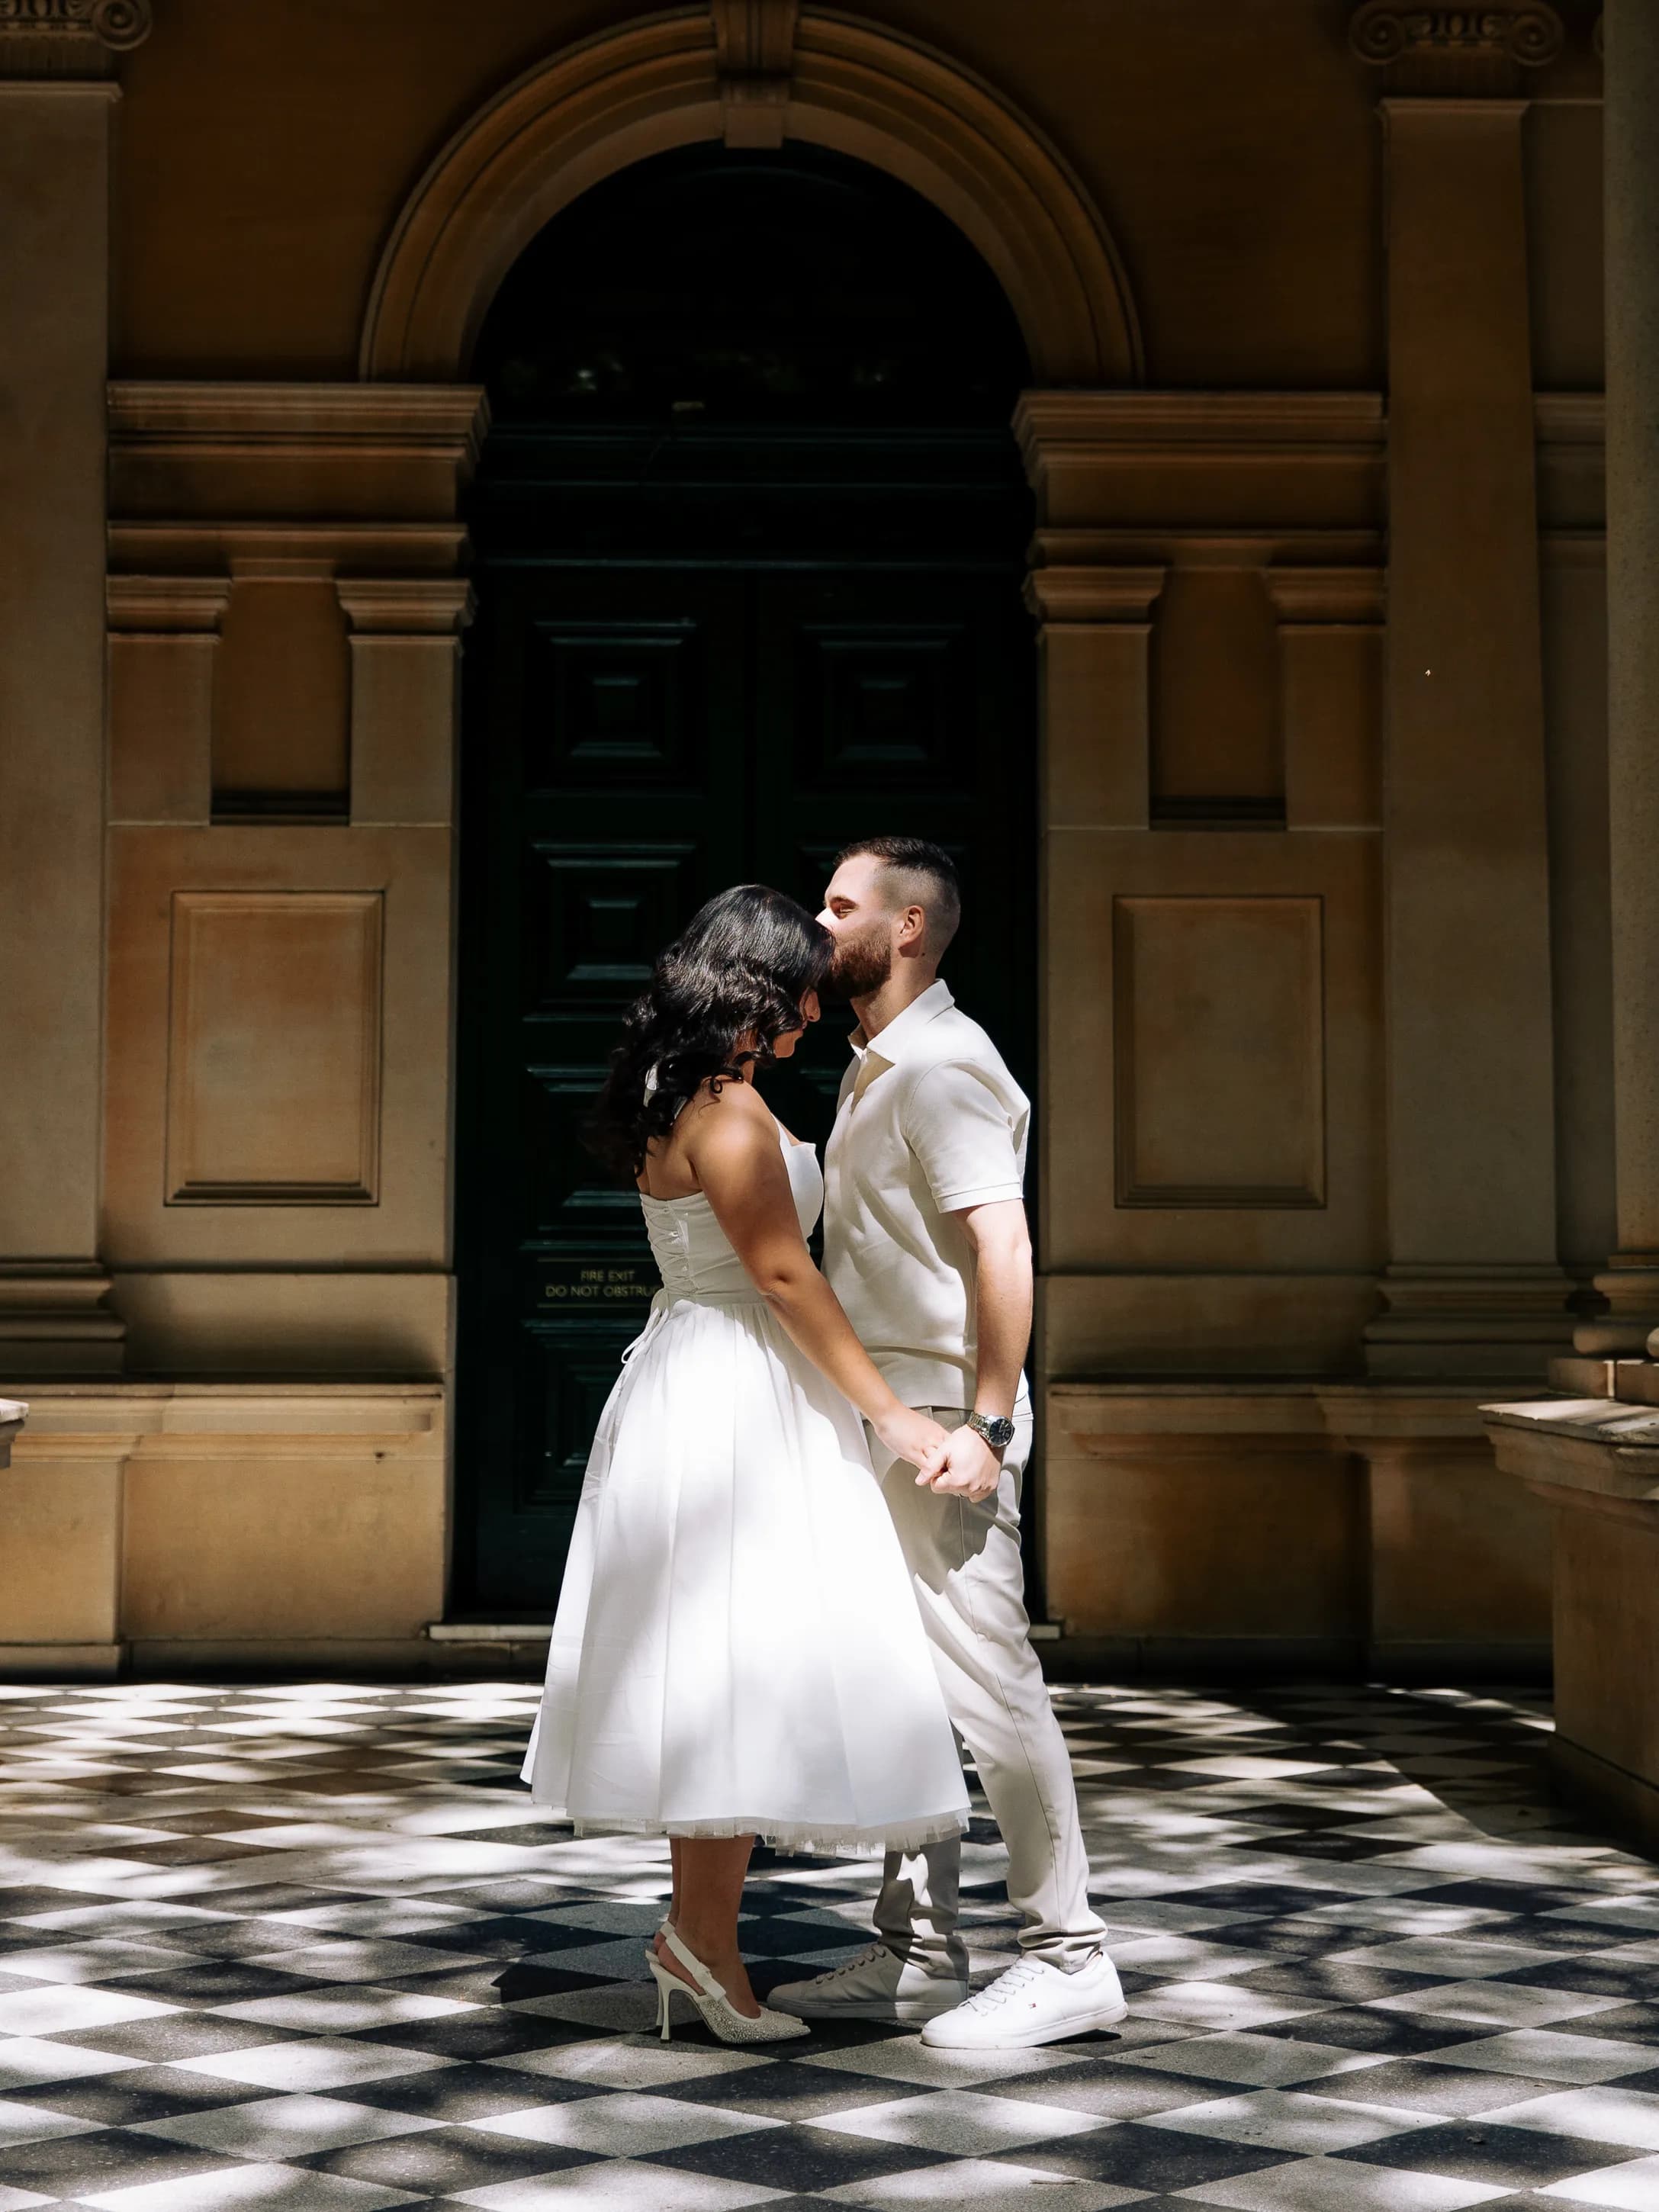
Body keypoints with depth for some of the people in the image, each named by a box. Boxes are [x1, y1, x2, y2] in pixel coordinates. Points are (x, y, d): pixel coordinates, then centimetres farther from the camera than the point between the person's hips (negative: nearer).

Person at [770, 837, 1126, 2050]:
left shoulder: (942, 1066, -14)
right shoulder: (875, 1067, 17)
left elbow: (1003, 1249, -22)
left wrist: (987, 1424, -24)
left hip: (942, 1416, -10)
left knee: (984, 1677, -7)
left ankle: (1069, 1958, 2)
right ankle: (918, 1952, 20)